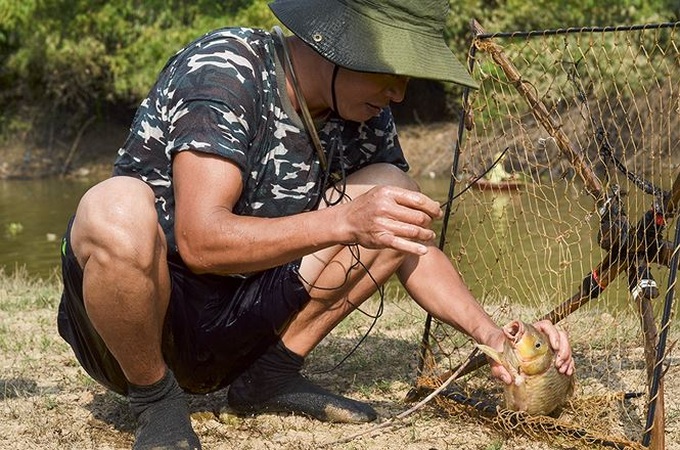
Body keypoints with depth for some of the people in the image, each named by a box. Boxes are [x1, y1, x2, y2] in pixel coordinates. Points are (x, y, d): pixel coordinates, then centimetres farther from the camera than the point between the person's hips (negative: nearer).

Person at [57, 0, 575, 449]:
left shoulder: (366, 118, -1)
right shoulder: (223, 68, -21)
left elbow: (413, 245, 7)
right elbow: (200, 241, -31)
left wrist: (492, 335, -9)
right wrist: (345, 222, -40)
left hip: (233, 324, 6)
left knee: (392, 190, -4)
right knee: (119, 208, -38)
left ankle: (272, 376, 1)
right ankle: (156, 400, -13)